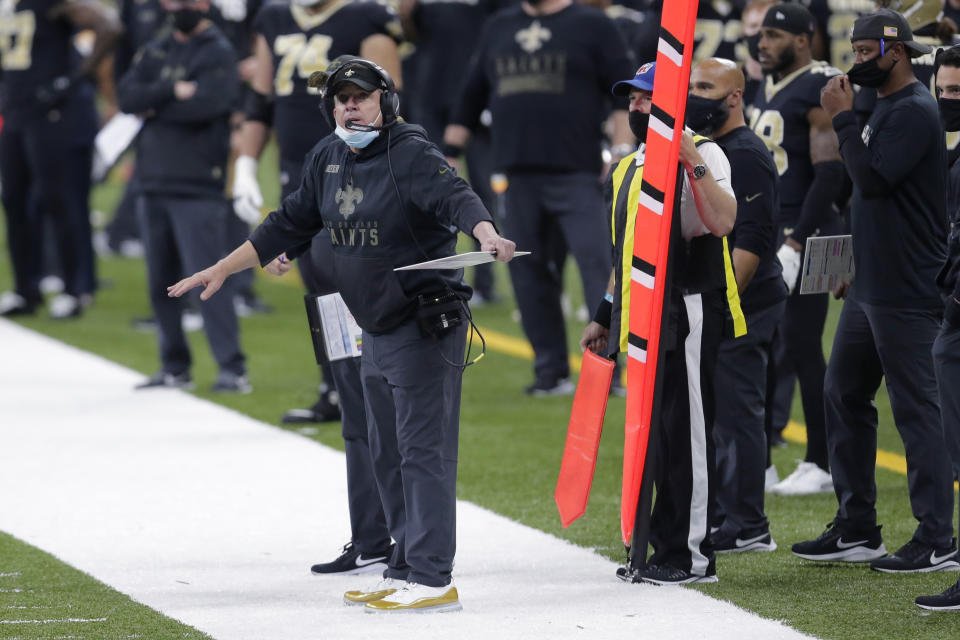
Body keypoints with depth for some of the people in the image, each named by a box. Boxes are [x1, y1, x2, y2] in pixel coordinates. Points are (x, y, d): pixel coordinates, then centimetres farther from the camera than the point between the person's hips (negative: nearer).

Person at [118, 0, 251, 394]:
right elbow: (127, 97, 0)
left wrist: (154, 107, -5)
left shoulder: (218, 54, -3)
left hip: (197, 187, -7)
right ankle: (175, 367, 17)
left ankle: (232, 369, -13)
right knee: (160, 281, 9)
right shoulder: (155, 53, 16)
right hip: (154, 183, 7)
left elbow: (204, 105, -19)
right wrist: (172, 90, -15)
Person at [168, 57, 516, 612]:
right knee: (388, 456, 13)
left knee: (423, 451, -11)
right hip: (375, 333, 9)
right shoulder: (329, 159, 10)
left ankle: (433, 579, -12)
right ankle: (406, 571, 21)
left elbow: (455, 196, -31)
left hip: (427, 328, -9)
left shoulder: (411, 153, -14)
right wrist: (222, 270, 22)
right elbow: (289, 226, 20)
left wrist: (485, 233, -52)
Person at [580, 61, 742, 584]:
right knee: (655, 434, 9)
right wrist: (605, 318, 26)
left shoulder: (702, 155, -6)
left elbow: (723, 222, -23)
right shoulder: (627, 169, 20)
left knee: (685, 432, -7)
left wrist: (693, 162, -29)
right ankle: (665, 548, 14)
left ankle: (693, 554, -4)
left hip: (687, 315, -8)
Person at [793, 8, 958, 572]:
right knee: (845, 397, 14)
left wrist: (843, 119, -14)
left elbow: (874, 179, -23)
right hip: (870, 291, 11)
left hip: (906, 294, -10)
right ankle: (856, 531, 20)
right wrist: (857, 266, 22)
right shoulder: (884, 109, 17)